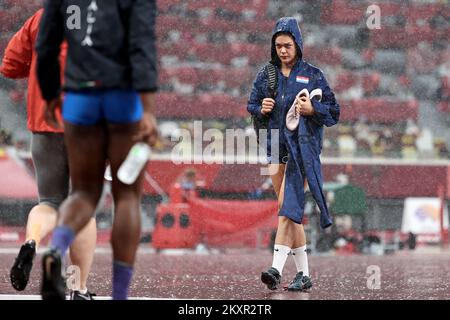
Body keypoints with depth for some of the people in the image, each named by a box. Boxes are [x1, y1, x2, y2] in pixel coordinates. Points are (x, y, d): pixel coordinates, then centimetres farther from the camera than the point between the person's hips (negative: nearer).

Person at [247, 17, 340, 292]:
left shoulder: (312, 75, 3)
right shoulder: (266, 74, 12)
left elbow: (334, 112, 3)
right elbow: (251, 106, 18)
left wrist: (312, 109, -15)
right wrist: (261, 109, -4)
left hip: (302, 146, -5)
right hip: (276, 145, 5)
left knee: (288, 206, -18)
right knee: (290, 211, 6)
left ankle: (277, 269, -27)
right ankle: (304, 274, 12)